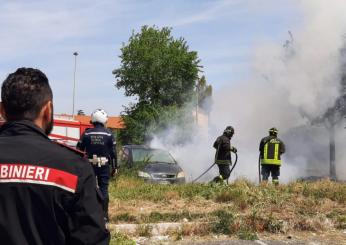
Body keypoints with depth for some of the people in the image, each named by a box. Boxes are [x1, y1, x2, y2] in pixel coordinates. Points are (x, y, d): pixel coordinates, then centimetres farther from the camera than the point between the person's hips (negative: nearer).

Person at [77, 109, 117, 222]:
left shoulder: (86, 134, -1)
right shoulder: (109, 134, -3)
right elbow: (113, 152, -2)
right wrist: (114, 167, 5)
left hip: (90, 165, 1)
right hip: (104, 166, -1)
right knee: (104, 189, 4)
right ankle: (104, 215, 6)